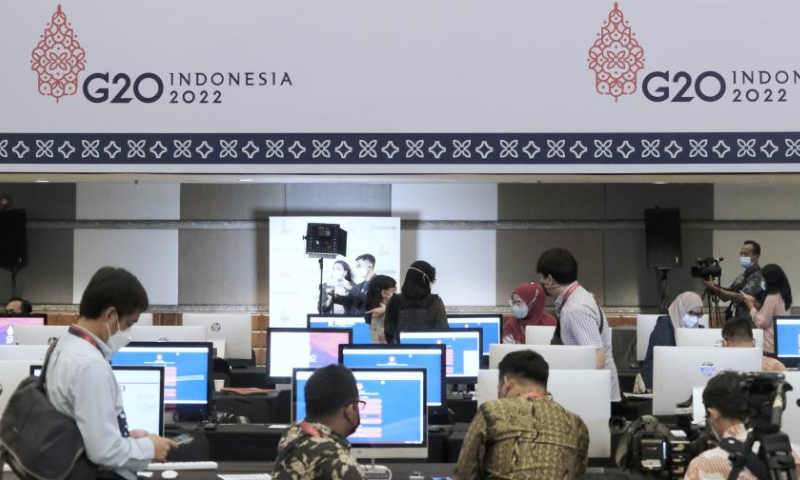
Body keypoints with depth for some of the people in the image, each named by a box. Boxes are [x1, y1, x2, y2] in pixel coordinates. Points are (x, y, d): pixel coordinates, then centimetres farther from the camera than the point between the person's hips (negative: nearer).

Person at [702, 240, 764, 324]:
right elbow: (725, 297, 14)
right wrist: (713, 286, -4)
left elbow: (741, 297, -21)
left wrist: (715, 289, -19)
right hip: (735, 320, 8)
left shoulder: (758, 276, -12)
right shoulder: (743, 275, 15)